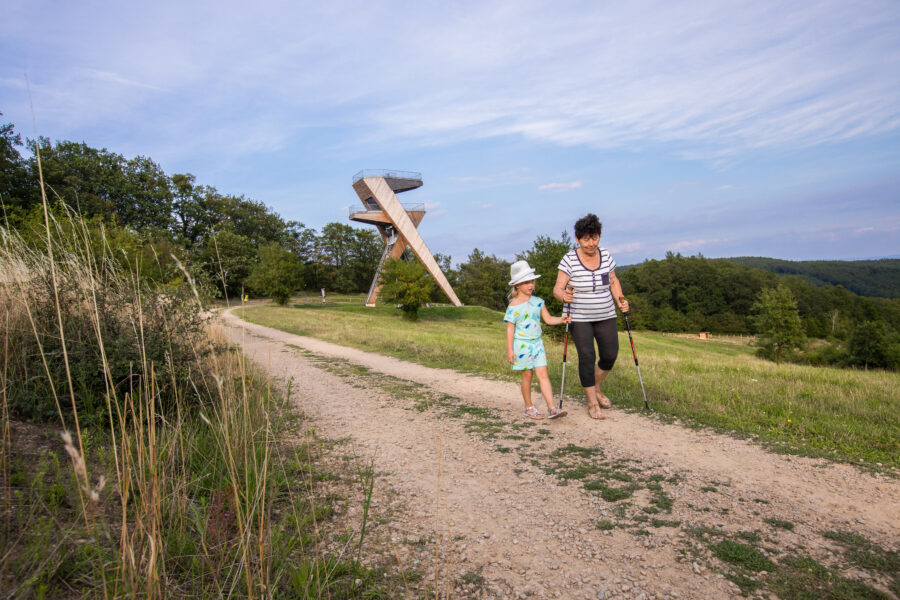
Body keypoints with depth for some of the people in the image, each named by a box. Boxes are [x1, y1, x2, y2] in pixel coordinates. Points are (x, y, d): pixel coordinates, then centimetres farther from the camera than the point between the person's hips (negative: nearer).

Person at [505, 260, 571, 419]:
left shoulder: (538, 302, 6)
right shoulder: (514, 306, -9)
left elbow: (548, 319, 8)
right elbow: (510, 328, -7)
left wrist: (562, 319, -10)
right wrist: (509, 349, -9)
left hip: (537, 343, 4)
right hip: (522, 345, -4)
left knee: (543, 374, -4)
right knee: (527, 376, 5)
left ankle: (552, 408, -7)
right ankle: (529, 408, 20)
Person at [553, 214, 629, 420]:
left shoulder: (606, 256, 0)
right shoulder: (569, 260, -14)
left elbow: (613, 281, 13)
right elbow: (557, 289, -15)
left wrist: (620, 301, -2)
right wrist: (563, 296, -37)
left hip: (606, 316, 4)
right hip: (580, 318, -4)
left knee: (610, 356, 6)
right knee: (587, 358, -5)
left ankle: (596, 388, 34)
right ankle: (592, 403, 12)